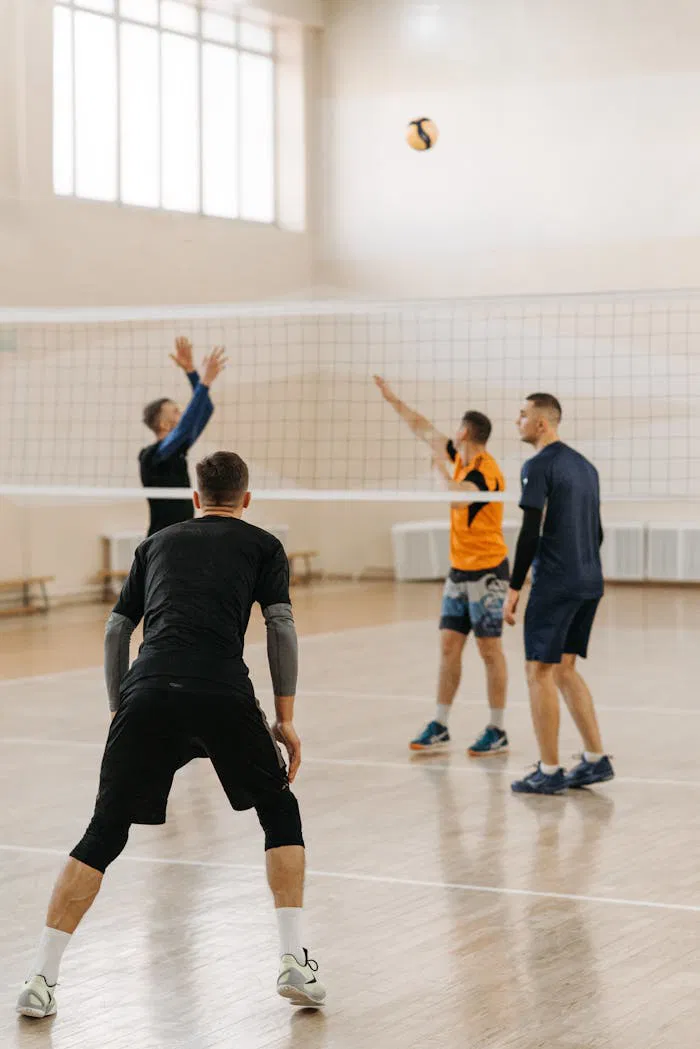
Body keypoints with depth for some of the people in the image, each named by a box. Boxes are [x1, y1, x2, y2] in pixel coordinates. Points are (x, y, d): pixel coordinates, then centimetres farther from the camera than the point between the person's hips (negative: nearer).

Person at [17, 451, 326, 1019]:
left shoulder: (157, 542, 29)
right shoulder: (262, 545, 21)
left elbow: (117, 628, 24)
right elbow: (281, 624, 8)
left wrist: (120, 710, 27)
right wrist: (285, 717, 9)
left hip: (145, 693, 2)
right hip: (223, 693, -2)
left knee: (103, 837, 11)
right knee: (280, 812, 20)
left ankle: (41, 979, 4)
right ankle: (295, 961, 11)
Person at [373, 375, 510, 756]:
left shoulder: (486, 471, -18)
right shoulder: (461, 458, 7)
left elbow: (458, 498, -37)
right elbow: (424, 429, 19)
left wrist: (443, 465, -24)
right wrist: (393, 400, 24)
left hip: (486, 571, -8)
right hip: (458, 570, 8)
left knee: (489, 650, -3)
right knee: (449, 645, 6)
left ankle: (497, 731, 3)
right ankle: (439, 727, 9)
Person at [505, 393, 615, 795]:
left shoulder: (539, 466, -10)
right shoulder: (585, 466, 15)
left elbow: (531, 532, -17)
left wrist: (515, 588, -13)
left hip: (555, 584, -8)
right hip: (590, 582, 8)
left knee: (540, 672, -1)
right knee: (564, 669, 16)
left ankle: (549, 772, 0)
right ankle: (596, 760, 14)